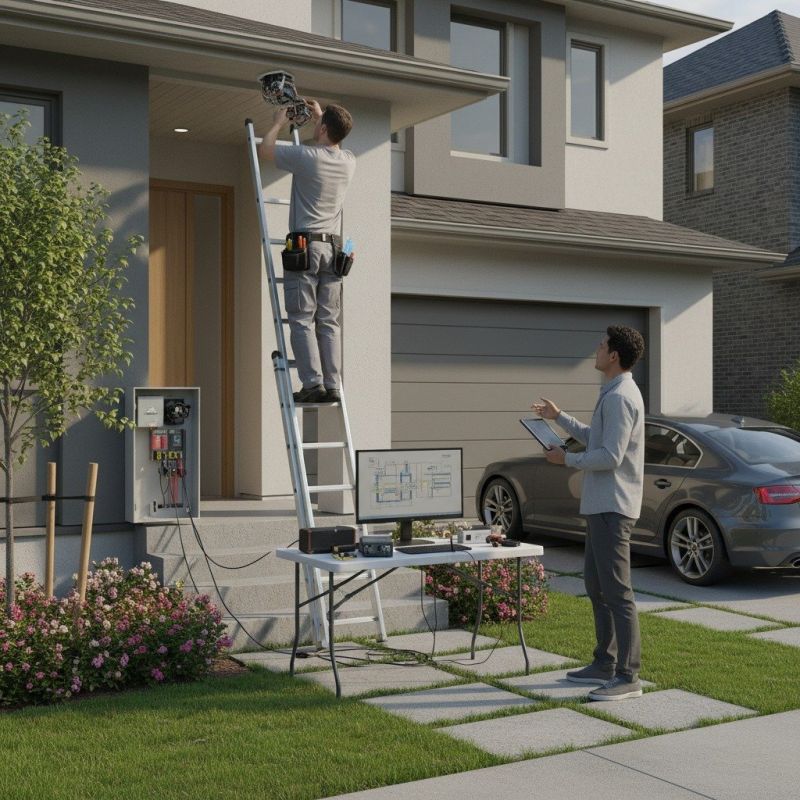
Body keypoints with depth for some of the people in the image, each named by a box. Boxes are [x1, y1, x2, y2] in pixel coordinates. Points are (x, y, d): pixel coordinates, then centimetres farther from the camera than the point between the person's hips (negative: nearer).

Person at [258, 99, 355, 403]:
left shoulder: (306, 156, -9)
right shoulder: (348, 162, 8)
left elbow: (265, 149, 8)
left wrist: (278, 123, 23)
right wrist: (320, 116, 39)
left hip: (305, 245, -5)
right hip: (333, 248, 5)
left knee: (302, 320, -4)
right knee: (328, 322, 5)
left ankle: (313, 383, -10)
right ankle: (332, 386, 1)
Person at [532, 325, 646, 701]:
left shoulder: (619, 398, -17)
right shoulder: (614, 394, 17)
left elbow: (610, 456, -23)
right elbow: (594, 439, 29)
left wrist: (566, 459, -11)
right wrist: (559, 417, 32)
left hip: (612, 507, -11)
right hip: (601, 505, 11)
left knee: (616, 591, -9)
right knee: (596, 585, 17)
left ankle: (628, 677, -5)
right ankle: (605, 664, 25)